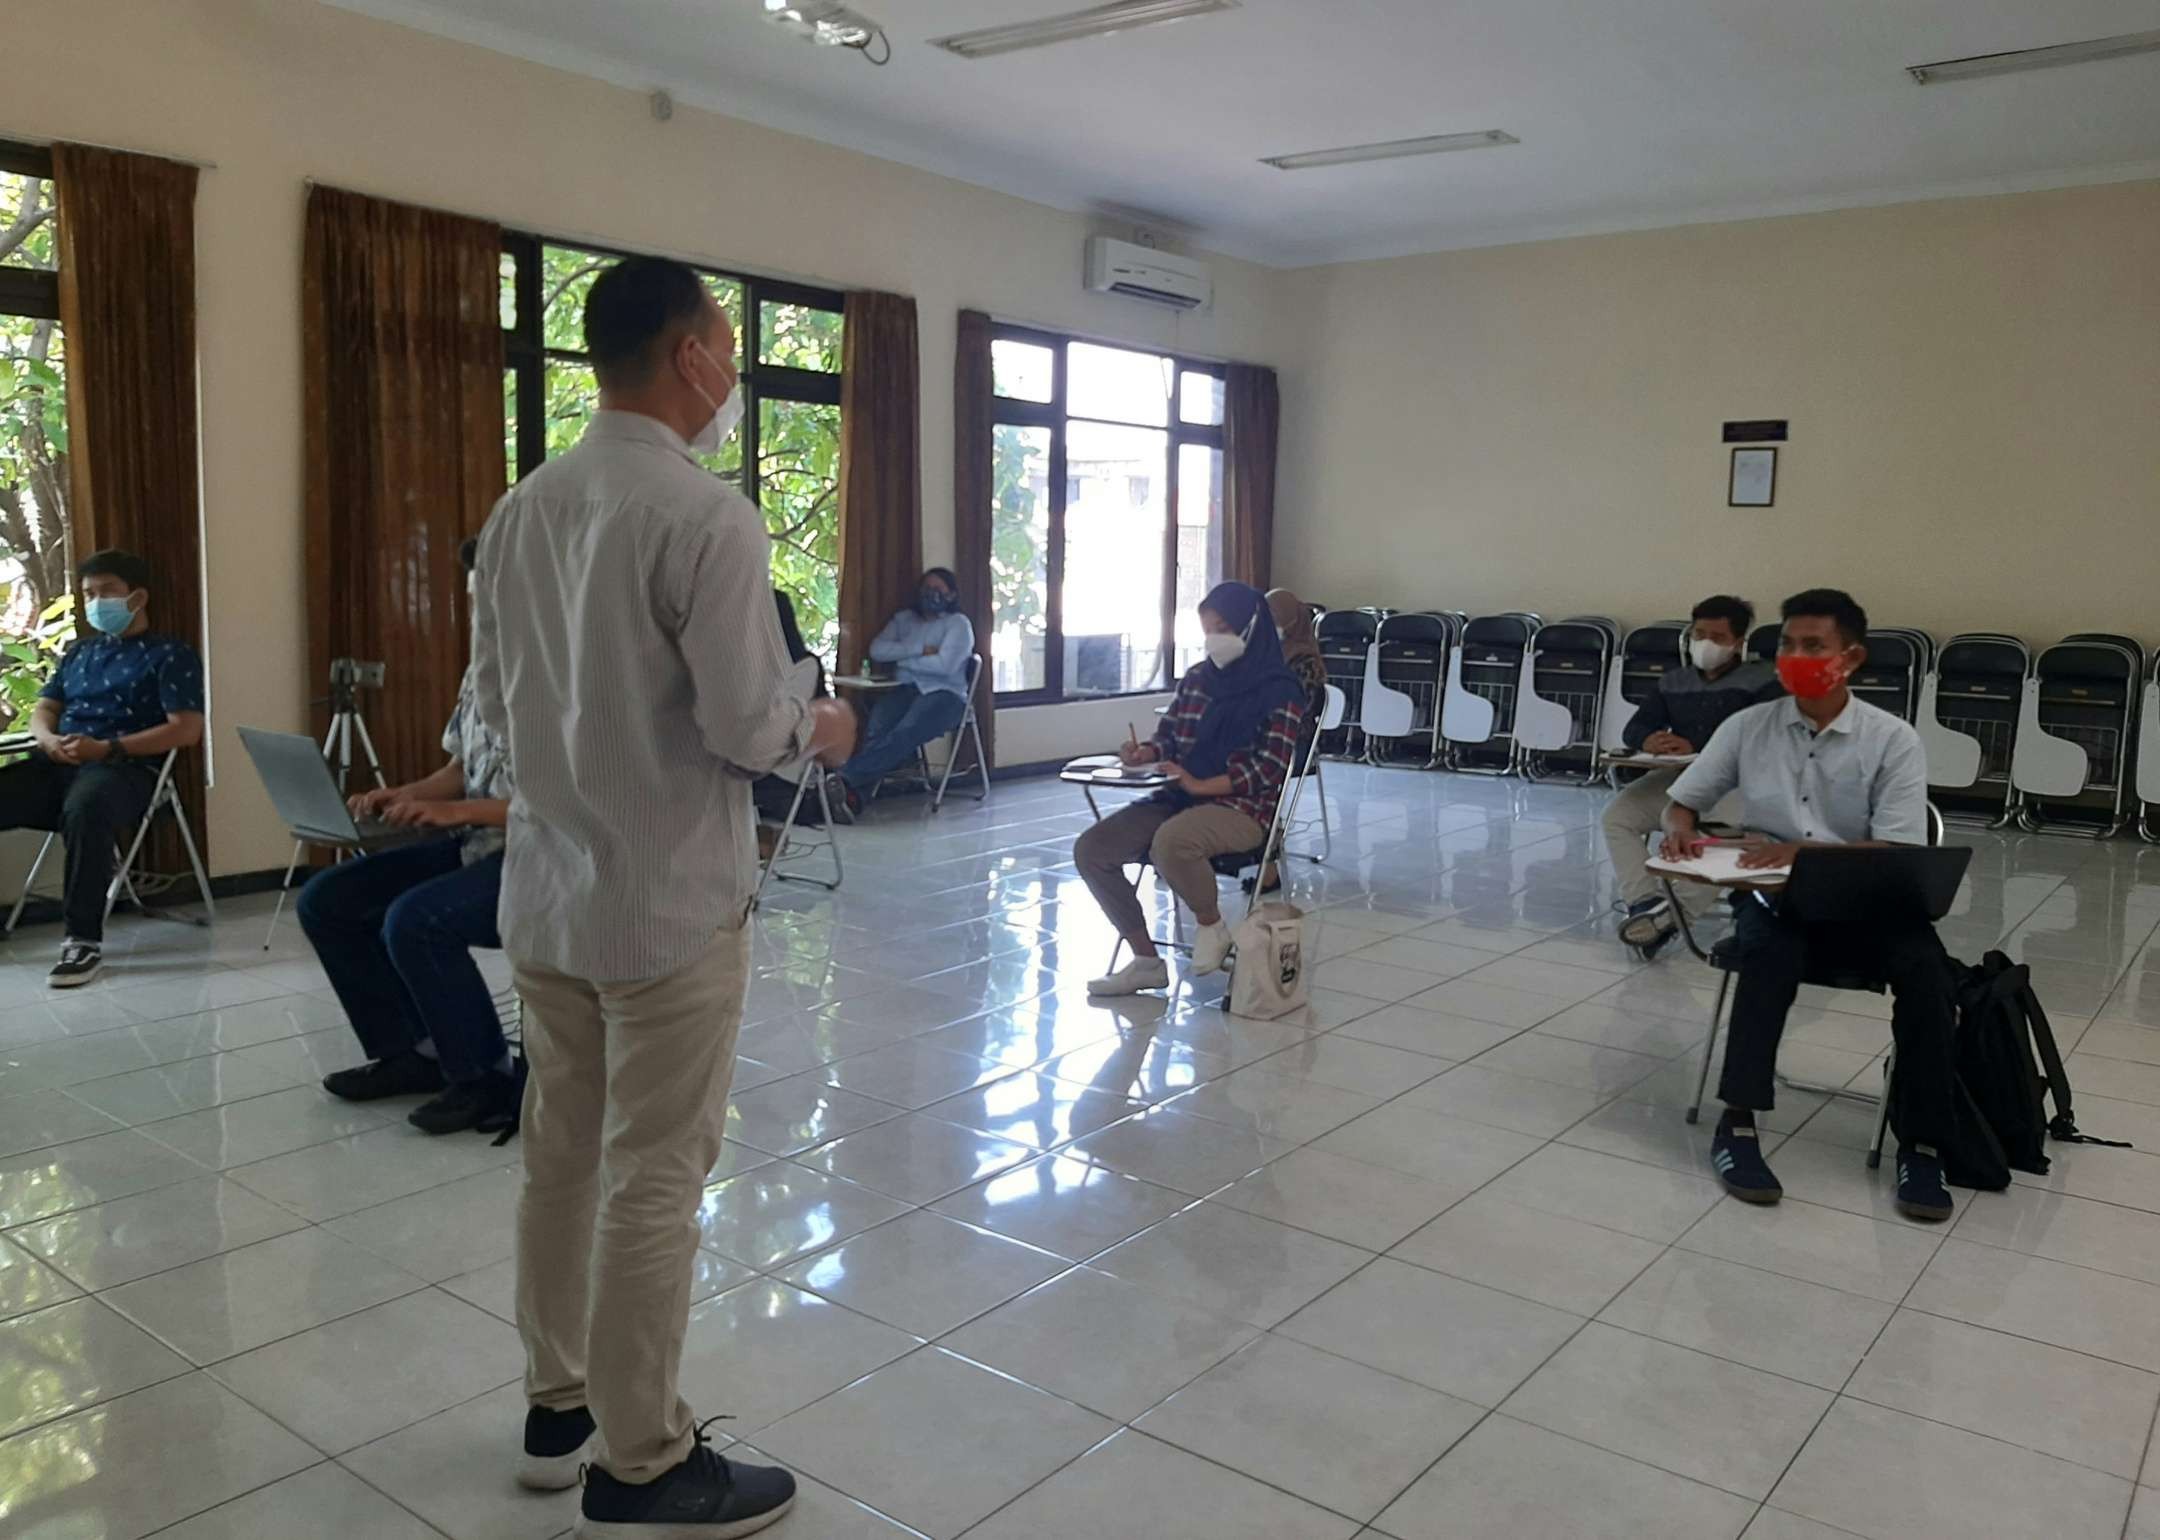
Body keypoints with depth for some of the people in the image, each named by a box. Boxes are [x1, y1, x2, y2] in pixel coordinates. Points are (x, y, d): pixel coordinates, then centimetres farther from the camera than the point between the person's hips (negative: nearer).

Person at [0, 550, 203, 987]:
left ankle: (84, 939, -33)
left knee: (84, 809, -41)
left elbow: (187, 730, -7)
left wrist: (106, 748, -16)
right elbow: (43, 709, 22)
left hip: (124, 769, -7)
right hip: (57, 765, 7)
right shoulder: (79, 651, 26)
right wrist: (48, 739, -4)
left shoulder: (171, 655, 5)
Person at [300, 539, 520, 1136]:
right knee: (325, 900, 2)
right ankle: (409, 1052, 14)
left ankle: (486, 1081, -10)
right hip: (474, 845, 9)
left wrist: (457, 810, -24)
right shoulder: (482, 672, 11)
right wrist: (402, 795, 0)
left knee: (414, 921, -31)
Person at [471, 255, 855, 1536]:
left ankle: (560, 1407, 34)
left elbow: (497, 700, 12)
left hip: (546, 892, 7)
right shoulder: (709, 518, -18)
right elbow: (748, 728, -19)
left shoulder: (522, 511, 5)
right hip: (667, 902, -7)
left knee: (561, 1157, 18)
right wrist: (820, 730, 1)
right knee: (653, 1180, 4)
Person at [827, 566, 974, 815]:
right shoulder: (903, 619, 23)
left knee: (905, 734, -36)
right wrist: (919, 650, -5)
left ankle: (846, 777, -50)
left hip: (943, 694, -4)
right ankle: (854, 790, -47)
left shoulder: (958, 623, 10)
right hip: (903, 690, 4)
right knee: (876, 731, -32)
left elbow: (944, 664, -9)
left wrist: (902, 660, 1)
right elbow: (877, 650, 5)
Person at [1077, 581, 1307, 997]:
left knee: (1169, 842, -39)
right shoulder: (1196, 678, 12)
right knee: (1090, 849, -10)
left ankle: (1212, 927, -9)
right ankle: (1146, 961, 0)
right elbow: (1169, 737, 18)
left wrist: (1201, 785, -21)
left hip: (1243, 807, -7)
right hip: (1179, 796, 7)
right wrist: (1145, 753, -6)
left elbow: (1269, 767, -12)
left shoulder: (1279, 691, -6)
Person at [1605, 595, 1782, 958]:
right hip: (1678, 775, 5)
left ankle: (1675, 912, -30)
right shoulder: (1674, 680, 20)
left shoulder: (1763, 681, 3)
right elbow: (1633, 728, 13)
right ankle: (1645, 901, -29)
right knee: (1617, 814, -19)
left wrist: (1696, 748, -22)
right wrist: (1648, 740, -14)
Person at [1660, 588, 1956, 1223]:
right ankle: (1738, 1123, -30)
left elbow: (1897, 855, -12)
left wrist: (1803, 851, -28)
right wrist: (1681, 830, -15)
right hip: (1772, 896, 0)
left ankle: (1920, 1142, -18)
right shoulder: (1748, 727, 3)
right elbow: (1682, 802, 11)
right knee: (1771, 950, -34)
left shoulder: (1893, 739, -4)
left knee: (1925, 966, -30)